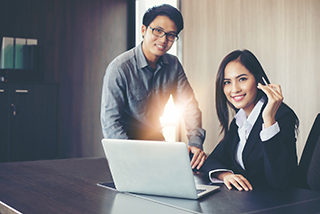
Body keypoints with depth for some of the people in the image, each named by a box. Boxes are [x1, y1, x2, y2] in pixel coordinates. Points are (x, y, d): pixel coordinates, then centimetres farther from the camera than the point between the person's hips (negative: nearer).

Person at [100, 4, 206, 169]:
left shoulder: (173, 65, -1)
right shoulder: (119, 68, -20)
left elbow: (189, 105, 0)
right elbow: (110, 121, -21)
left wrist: (195, 142, -18)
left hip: (156, 138, 5)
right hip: (126, 142, -5)